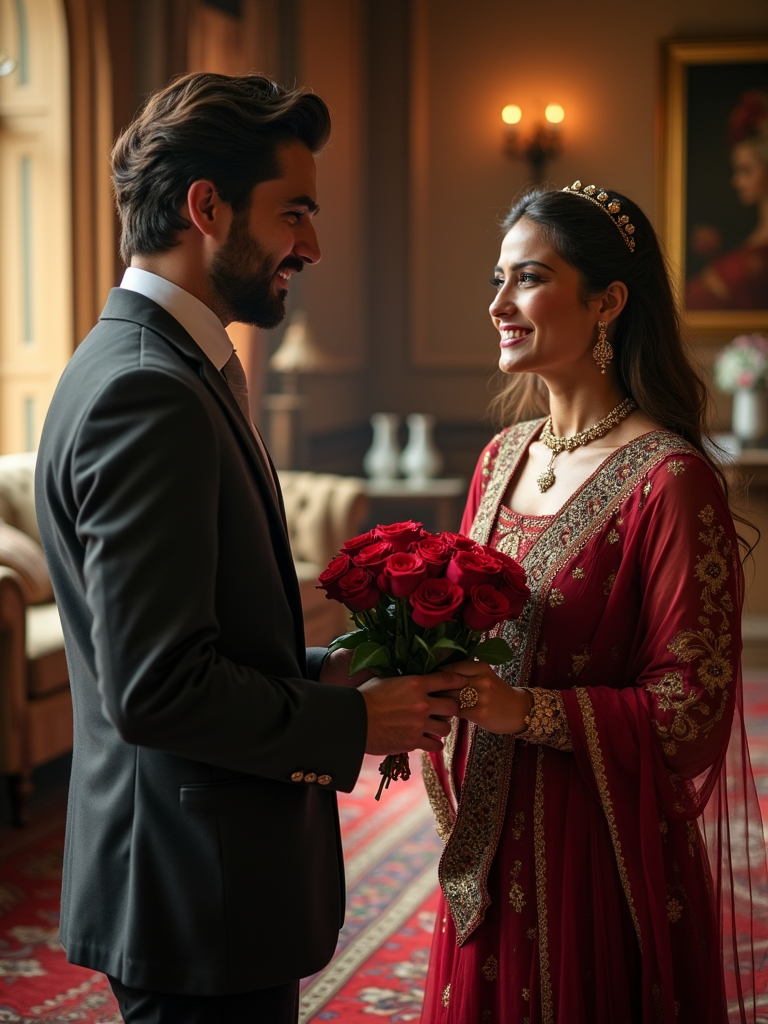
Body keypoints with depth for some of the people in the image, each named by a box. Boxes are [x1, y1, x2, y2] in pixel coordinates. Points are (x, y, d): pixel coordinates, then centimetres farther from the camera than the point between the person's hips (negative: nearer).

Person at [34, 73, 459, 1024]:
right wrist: (352, 722, -14)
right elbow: (155, 687, -26)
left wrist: (320, 670, 5)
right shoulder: (146, 393, -22)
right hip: (197, 902, -10)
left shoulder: (156, 366, 11)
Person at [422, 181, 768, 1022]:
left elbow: (688, 716, -16)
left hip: (600, 855, -7)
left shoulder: (670, 481, -16)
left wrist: (524, 709, -25)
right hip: (488, 847, 7)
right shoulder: (503, 456, 7)